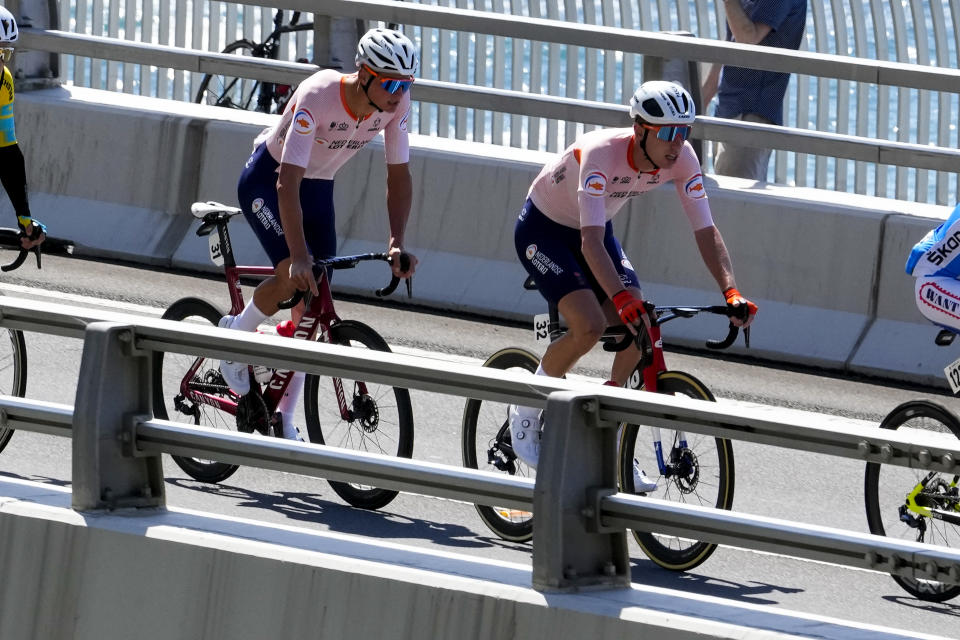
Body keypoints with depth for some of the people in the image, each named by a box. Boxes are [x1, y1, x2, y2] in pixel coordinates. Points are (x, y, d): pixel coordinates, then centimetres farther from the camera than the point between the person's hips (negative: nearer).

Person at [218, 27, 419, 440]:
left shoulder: (395, 104, -20)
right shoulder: (317, 97, -36)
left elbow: (399, 176, -11)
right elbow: (287, 182, -40)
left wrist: (397, 244, -26)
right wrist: (299, 257, -47)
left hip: (318, 187, 6)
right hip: (267, 180, -6)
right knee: (293, 277, -27)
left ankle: (284, 417, 11)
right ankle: (235, 334, 4)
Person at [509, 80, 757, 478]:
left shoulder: (682, 159, -20)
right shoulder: (601, 153, -38)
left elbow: (706, 232, -19)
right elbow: (591, 243, -45)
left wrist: (731, 293, -33)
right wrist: (622, 299, -58)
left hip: (596, 229, 6)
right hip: (543, 231, -6)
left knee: (638, 330, -12)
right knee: (590, 326, -26)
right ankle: (526, 411, -2)